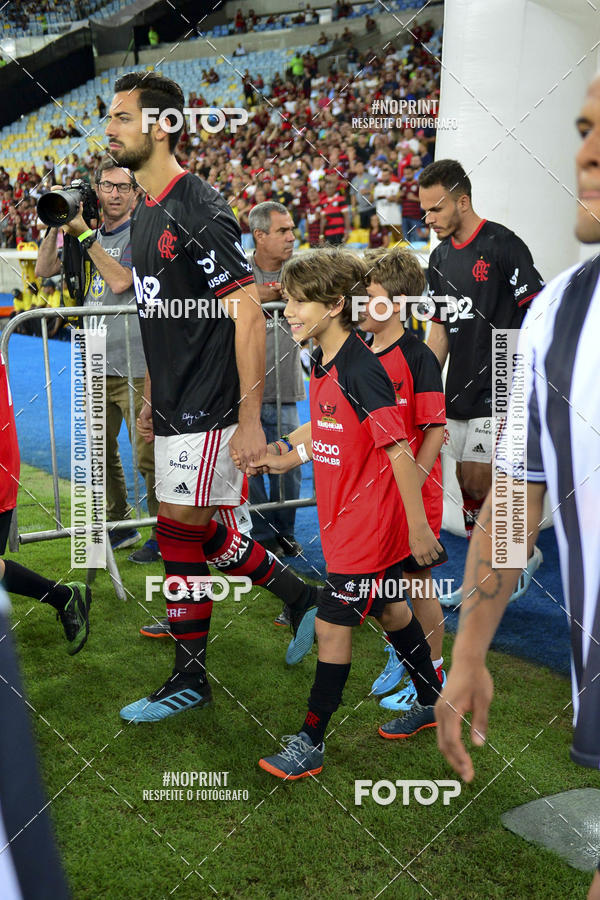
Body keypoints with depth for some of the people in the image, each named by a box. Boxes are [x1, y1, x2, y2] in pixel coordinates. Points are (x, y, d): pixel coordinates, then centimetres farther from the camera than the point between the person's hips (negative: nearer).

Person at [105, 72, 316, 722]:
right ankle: (300, 596, 33)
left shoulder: (199, 211, -16)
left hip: (209, 411, -9)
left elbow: (248, 314, -20)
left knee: (180, 531, -2)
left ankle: (189, 678, 14)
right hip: (174, 409, 9)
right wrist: (150, 400, 22)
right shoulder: (145, 215, 13)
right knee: (201, 532, 15)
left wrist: (249, 419, -22)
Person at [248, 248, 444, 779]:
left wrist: (418, 527, -22)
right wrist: (288, 460, 17)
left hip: (369, 525, -9)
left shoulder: (361, 369, -23)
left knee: (332, 624, -2)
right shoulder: (324, 365, 4)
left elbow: (399, 450, -23)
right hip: (345, 521, 9)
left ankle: (309, 745, 12)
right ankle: (433, 702, 41)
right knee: (387, 610, 21)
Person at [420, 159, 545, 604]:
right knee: (467, 483, 10)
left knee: (477, 481, -8)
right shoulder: (440, 257, 12)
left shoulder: (503, 245, -10)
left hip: (498, 390, -7)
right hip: (459, 393, 7)